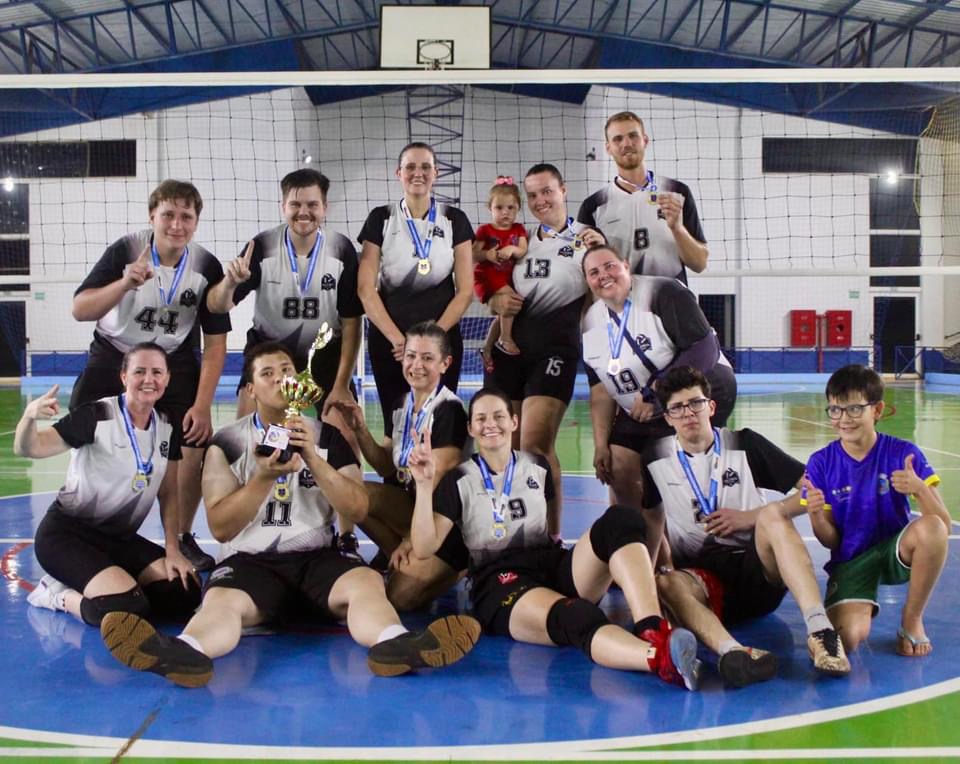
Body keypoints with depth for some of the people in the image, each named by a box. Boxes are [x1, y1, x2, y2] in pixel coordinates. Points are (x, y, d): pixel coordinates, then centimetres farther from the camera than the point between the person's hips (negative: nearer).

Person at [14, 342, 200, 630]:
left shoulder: (169, 427, 1)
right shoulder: (96, 416, -17)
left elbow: (168, 493, 7)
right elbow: (28, 449, -25)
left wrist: (172, 550, -2)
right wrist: (30, 416, -47)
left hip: (120, 537, 7)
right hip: (67, 533, -7)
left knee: (184, 595, -14)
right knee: (127, 608, -30)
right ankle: (60, 595, 0)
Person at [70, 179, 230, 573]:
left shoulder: (207, 267, -14)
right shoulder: (125, 250, -17)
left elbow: (215, 343, -9)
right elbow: (79, 311, -23)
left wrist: (202, 406, -15)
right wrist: (126, 283, -39)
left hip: (174, 363, 1)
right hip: (113, 358, -1)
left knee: (196, 447, -10)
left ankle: (181, 538, 12)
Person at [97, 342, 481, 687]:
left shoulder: (327, 436, 11)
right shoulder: (227, 442, 6)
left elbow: (357, 510, 0)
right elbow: (221, 528, 0)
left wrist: (313, 458, -12)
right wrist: (263, 478, -15)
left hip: (317, 558, 1)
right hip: (250, 561, -1)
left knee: (367, 582, -31)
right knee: (220, 602, -35)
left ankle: (394, 644, -62)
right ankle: (186, 652, -67)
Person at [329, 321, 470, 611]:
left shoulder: (449, 410, -17)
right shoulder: (400, 405, 6)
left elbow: (438, 483, -16)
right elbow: (388, 469, 7)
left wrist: (412, 539, -14)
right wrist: (360, 430, -8)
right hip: (409, 505, 7)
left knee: (400, 597, -20)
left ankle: (460, 566, 8)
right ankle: (402, 561, 2)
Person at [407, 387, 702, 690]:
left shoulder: (537, 466, 17)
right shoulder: (459, 480, 6)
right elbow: (425, 547, -4)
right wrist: (424, 484, -13)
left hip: (554, 568, 4)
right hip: (501, 585, -4)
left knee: (620, 520, -26)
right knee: (575, 617, -40)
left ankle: (654, 634, -47)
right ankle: (660, 658, -67)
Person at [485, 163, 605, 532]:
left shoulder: (586, 239, 4)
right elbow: (494, 296, 23)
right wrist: (498, 302, 0)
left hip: (554, 349, -5)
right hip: (508, 347, 5)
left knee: (535, 447, -14)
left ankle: (550, 535, -2)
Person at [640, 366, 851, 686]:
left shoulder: (744, 444, 3)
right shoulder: (656, 459, 8)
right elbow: (654, 517, 24)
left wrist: (751, 517, -10)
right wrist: (656, 564, 5)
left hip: (758, 570, 0)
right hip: (701, 576, 1)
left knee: (773, 513, -32)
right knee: (665, 584, -35)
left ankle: (820, 631, -46)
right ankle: (731, 651, -64)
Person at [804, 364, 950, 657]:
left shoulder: (904, 454, -9)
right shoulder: (821, 464, -6)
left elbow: (943, 526, -13)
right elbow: (830, 540, -3)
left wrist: (919, 488, -33)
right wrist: (815, 515, -26)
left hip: (896, 553, 0)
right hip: (850, 561, 0)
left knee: (932, 527, -34)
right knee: (847, 638, -28)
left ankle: (912, 619, -10)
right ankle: (862, 605, 12)